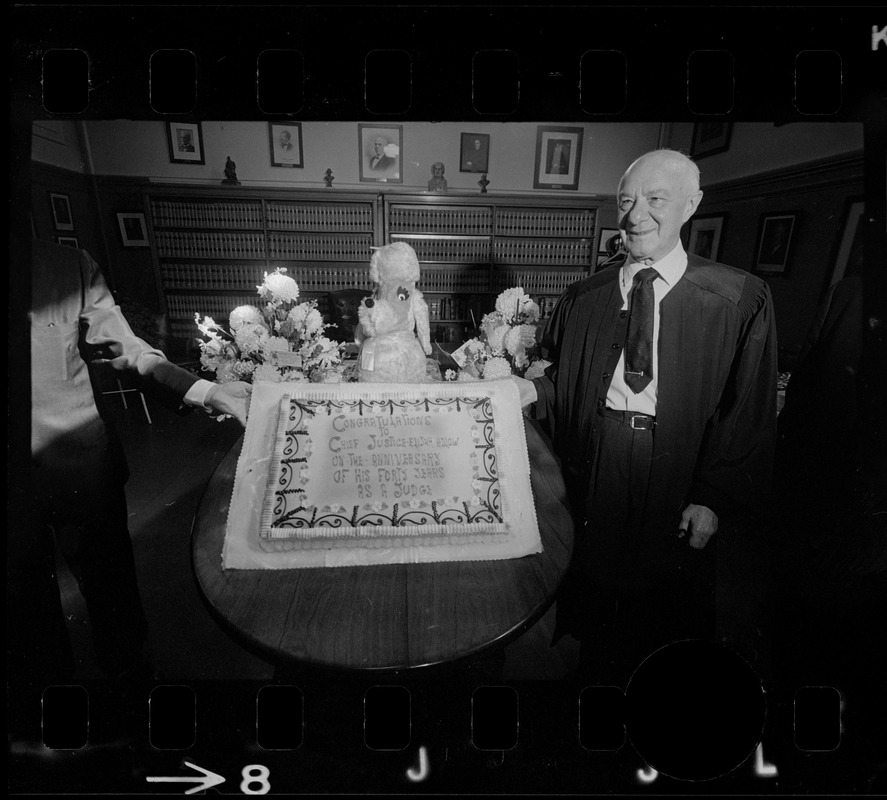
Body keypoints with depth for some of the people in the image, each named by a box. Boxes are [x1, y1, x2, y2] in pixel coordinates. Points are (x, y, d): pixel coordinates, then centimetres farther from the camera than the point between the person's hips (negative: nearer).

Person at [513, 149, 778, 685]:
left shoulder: (739, 299, -4)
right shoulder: (584, 298, 6)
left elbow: (750, 412, -5)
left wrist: (716, 498, -9)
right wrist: (531, 390, -12)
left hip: (674, 472, -2)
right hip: (593, 465, 3)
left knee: (664, 616, 15)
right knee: (593, 591, 18)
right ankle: (596, 674, 45)